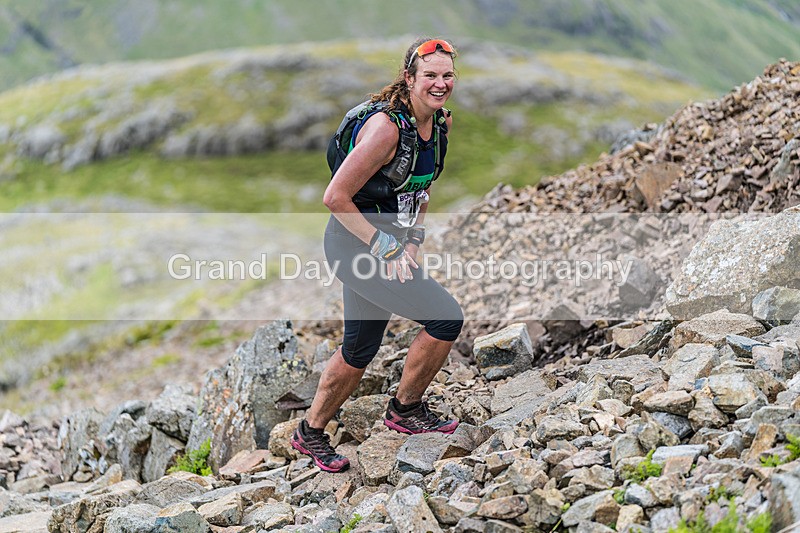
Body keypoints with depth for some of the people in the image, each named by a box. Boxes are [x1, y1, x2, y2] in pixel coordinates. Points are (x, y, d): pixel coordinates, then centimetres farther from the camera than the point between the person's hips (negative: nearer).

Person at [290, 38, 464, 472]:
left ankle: (310, 434, 36)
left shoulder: (440, 124, 2)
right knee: (446, 318, -13)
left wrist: (412, 241, 2)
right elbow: (335, 197, -22)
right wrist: (384, 245, -19)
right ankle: (406, 410, 8)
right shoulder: (386, 126, -24)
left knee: (359, 351, 18)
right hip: (355, 245, -9)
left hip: (388, 247, 9)